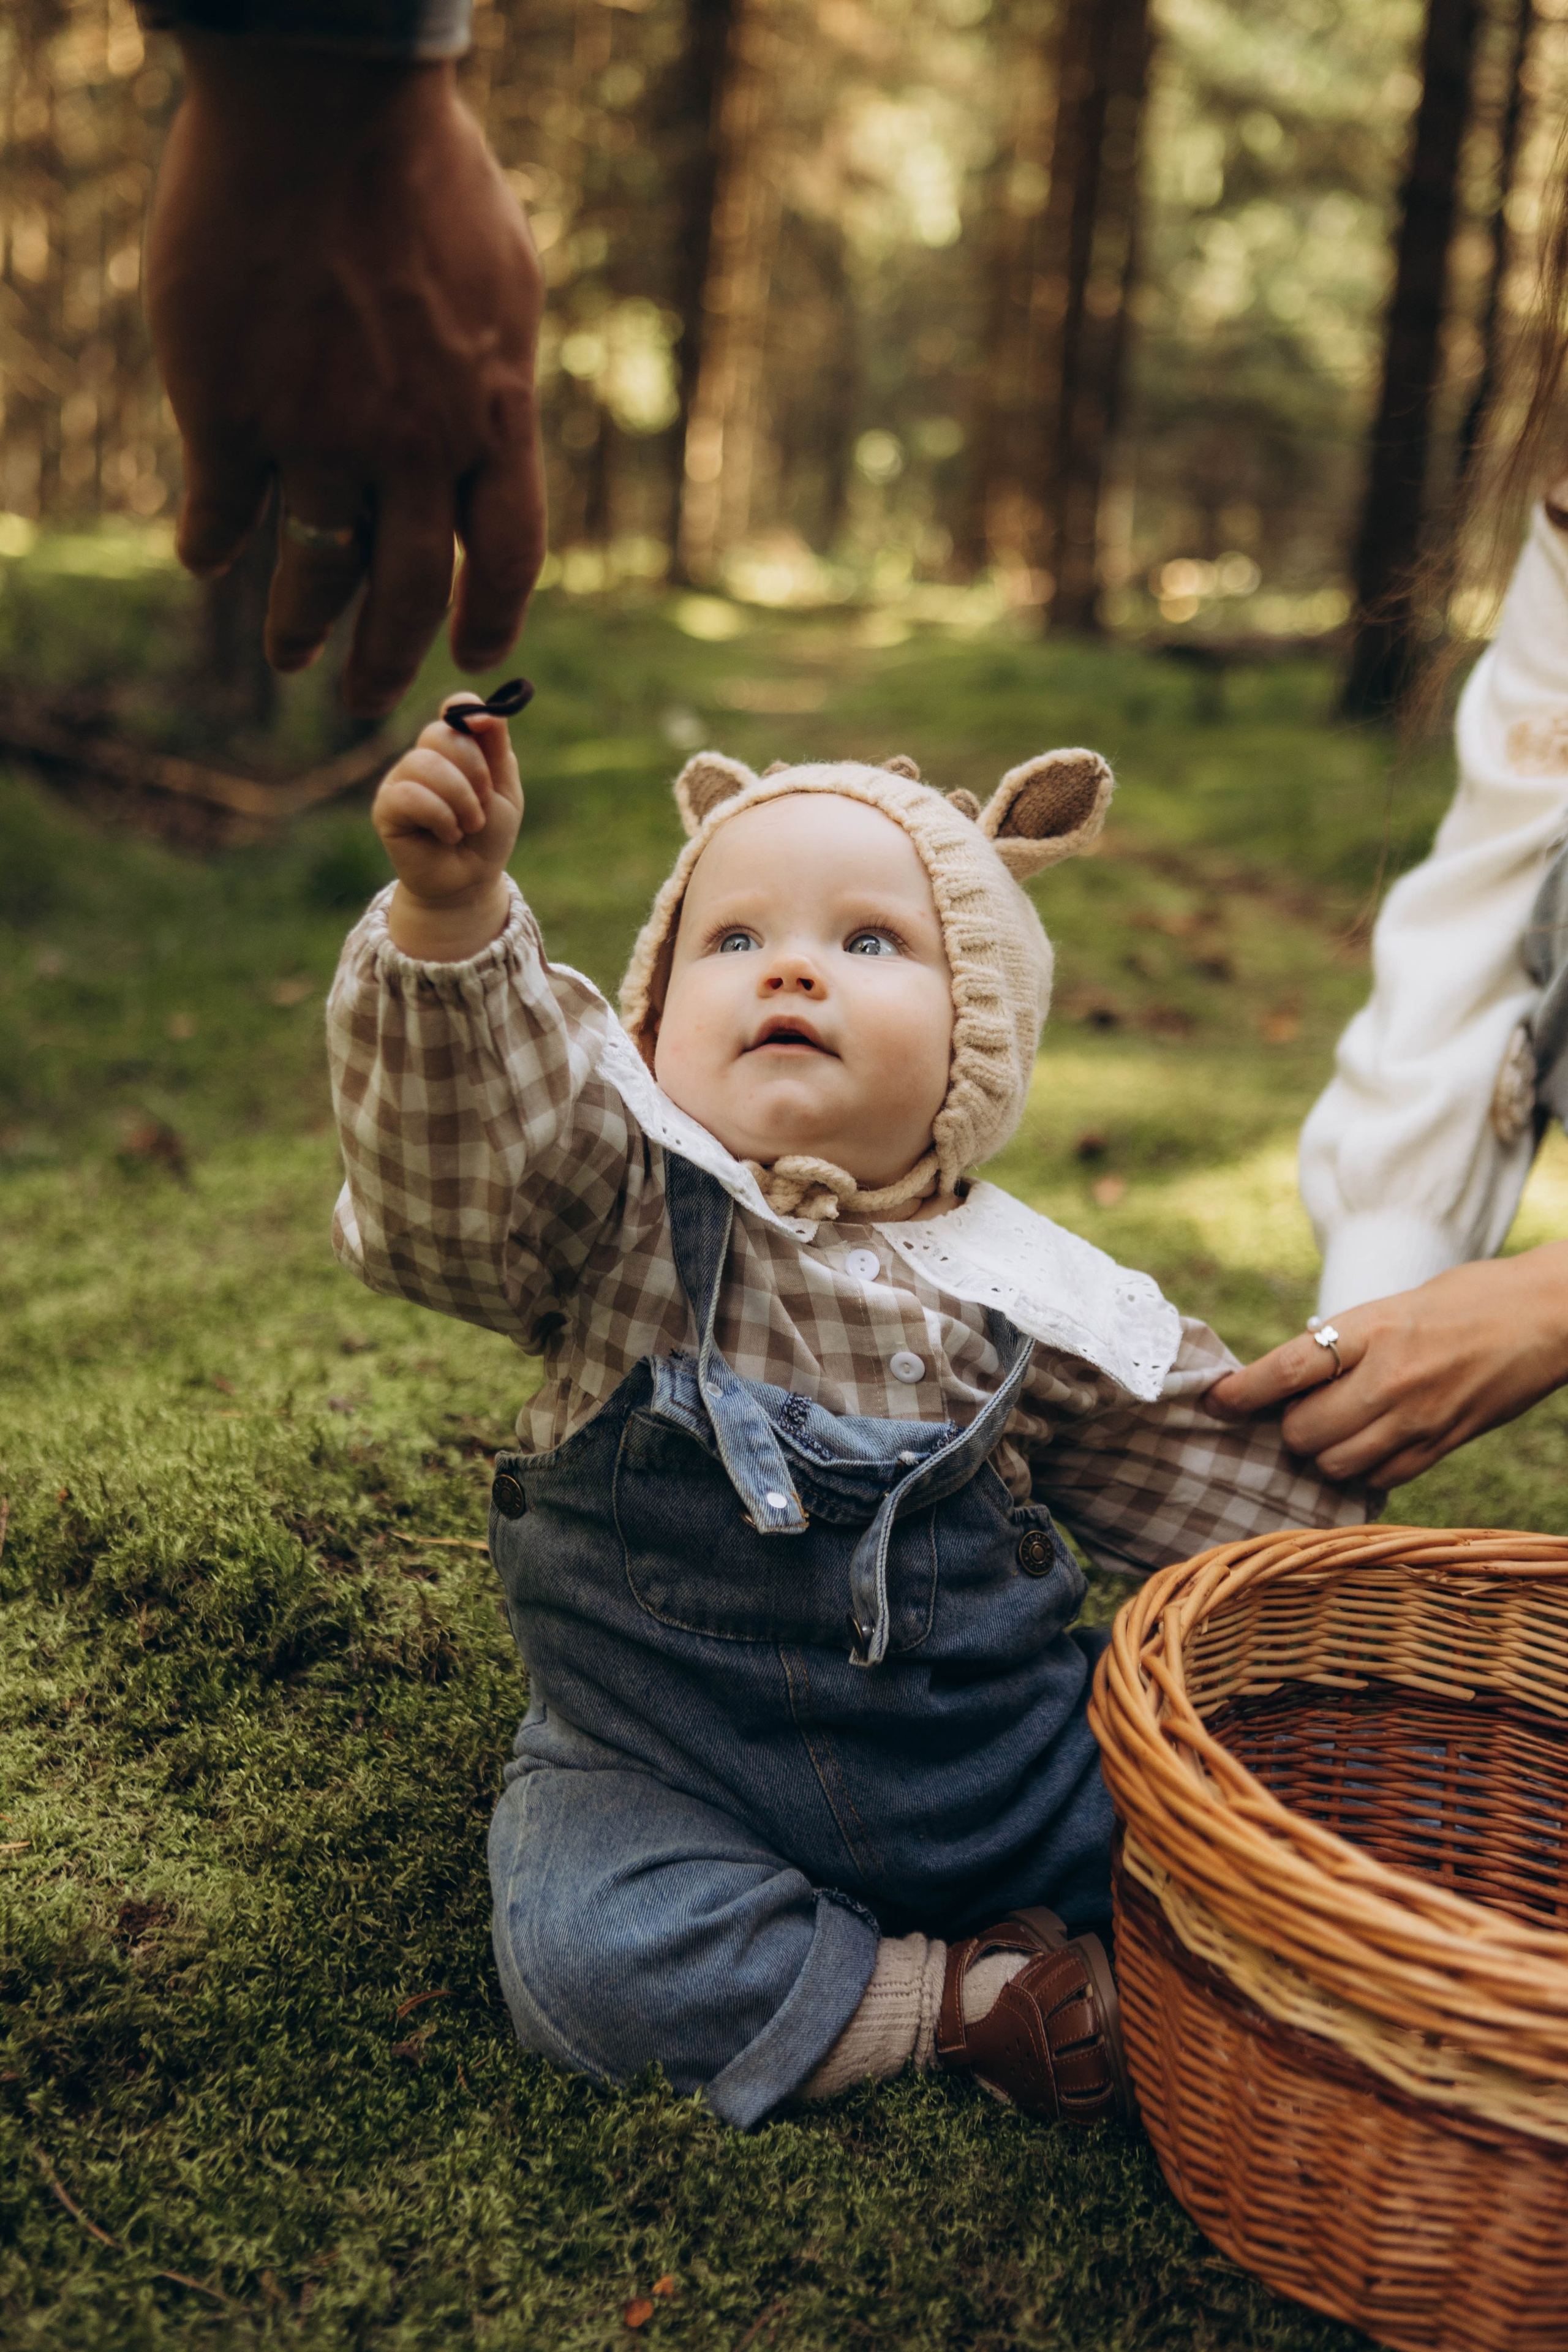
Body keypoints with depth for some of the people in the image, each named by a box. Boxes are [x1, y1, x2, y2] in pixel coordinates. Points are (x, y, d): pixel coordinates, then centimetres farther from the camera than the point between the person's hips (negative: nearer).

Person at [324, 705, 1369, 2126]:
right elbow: (458, 1139, -33)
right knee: (587, 1950, -26)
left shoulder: (1021, 1293, -4)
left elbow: (1193, 1452, 11)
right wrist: (453, 916, -48)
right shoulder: (615, 1209, -12)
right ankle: (949, 2004, -11)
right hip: (674, 1780, -1)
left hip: (991, 1773, 2)